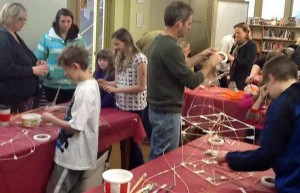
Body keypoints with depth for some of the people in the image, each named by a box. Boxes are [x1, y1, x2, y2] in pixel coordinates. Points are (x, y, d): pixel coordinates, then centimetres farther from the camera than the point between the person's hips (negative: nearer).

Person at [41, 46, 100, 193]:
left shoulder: (85, 91, -25)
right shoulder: (90, 83, 5)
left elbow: (75, 127, -25)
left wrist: (52, 119, -11)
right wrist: (62, 108, 12)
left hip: (75, 155, -9)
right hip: (77, 152, 9)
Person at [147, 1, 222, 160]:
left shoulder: (158, 41, 7)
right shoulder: (170, 47, -24)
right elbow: (192, 81, -19)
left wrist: (200, 57, 16)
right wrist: (211, 64, -5)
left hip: (157, 109, 10)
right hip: (167, 113, -10)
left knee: (156, 157, 20)